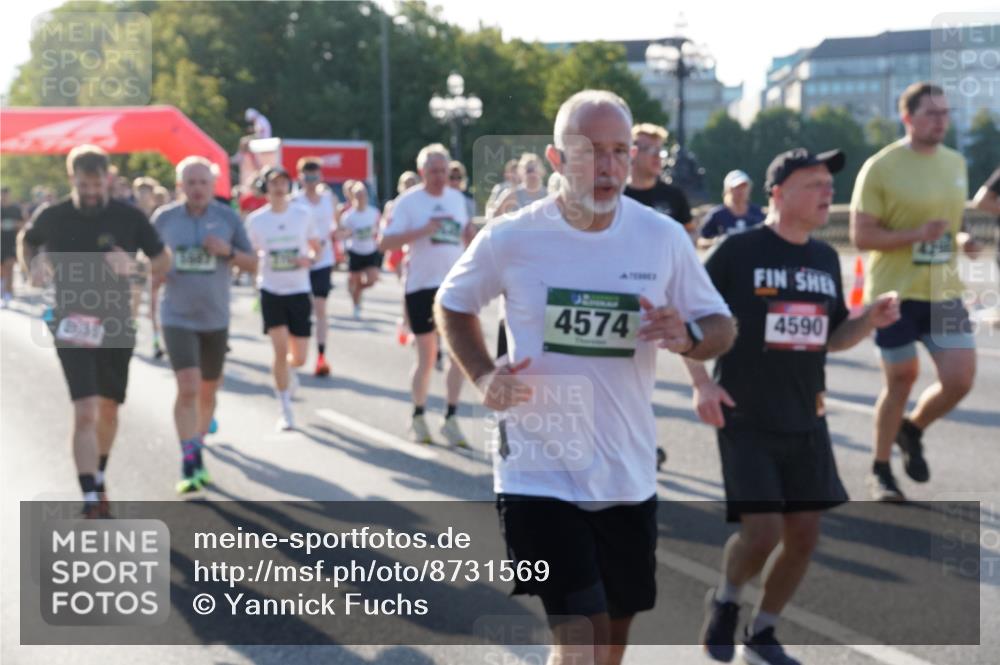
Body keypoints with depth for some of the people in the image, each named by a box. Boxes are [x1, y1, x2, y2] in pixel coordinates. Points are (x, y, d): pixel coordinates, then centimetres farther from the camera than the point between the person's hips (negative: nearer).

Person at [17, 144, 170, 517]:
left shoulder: (129, 217, -5)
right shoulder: (53, 217, -4)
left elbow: (163, 262, 2)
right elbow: (26, 241, 18)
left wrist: (134, 267, -17)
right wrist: (30, 268, -2)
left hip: (117, 328, 2)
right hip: (73, 327, -2)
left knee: (108, 409, 15)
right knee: (85, 412, -14)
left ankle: (98, 479, 40)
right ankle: (91, 501, -15)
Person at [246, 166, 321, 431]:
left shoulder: (303, 215, 0)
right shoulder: (255, 220, -1)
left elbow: (316, 247, 8)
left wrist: (309, 258, -12)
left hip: (299, 291, 1)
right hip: (271, 290, -1)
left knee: (299, 357, 4)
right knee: (281, 349, -12)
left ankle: (288, 371, 43)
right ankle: (285, 410, 0)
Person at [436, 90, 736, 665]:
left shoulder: (664, 238, -5)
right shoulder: (511, 239, -10)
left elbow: (723, 327, 4)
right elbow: (453, 304, 9)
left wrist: (688, 336, -20)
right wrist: (483, 375, -9)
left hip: (628, 473, 4)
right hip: (540, 472, -3)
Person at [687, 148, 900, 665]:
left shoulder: (826, 259, 8)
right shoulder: (739, 251, -10)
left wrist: (871, 320, -1)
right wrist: (702, 383, -15)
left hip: (806, 423, 6)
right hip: (745, 419, -6)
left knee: (803, 536, 6)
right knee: (762, 531, -13)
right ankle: (725, 601, 19)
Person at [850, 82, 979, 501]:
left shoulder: (955, 163, 9)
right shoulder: (881, 167, -11)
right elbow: (861, 235, -12)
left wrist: (961, 239, 1)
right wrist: (917, 235, -24)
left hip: (944, 291, 5)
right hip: (896, 293, -5)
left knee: (960, 379, -5)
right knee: (900, 380, 5)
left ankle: (913, 429, 26)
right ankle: (881, 471, 25)